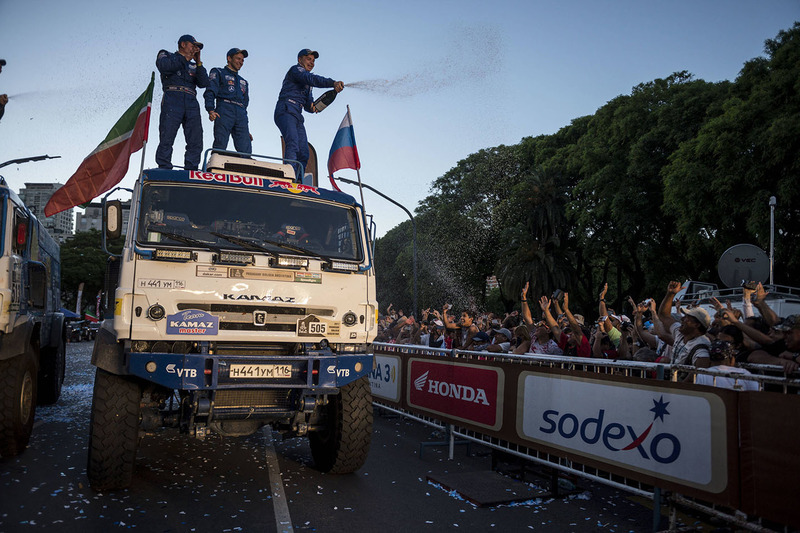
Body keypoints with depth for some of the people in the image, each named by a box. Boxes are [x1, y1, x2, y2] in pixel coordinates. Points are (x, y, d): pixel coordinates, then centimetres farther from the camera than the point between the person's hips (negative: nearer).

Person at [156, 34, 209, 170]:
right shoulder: (166, 55, 22)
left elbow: (204, 83, 12)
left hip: (191, 103, 4)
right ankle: (164, 169, -14)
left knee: (196, 141, -8)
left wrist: (198, 62, 7)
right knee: (167, 138, -13)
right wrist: (185, 58, 4)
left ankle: (191, 170, -8)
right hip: (173, 99, -4)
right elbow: (163, 65, -4)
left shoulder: (193, 66, 31)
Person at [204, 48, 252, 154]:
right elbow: (210, 92, 2)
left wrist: (246, 129, 21)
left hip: (241, 114, 4)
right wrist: (211, 110, -18)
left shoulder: (243, 82, 34)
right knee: (220, 146, -19)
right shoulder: (218, 73, 18)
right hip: (224, 111, -4)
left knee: (246, 151, -12)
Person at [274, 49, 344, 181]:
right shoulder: (295, 70, 6)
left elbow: (308, 104, 24)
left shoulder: (307, 84, 32)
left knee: (303, 154, -3)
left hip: (297, 116, 9)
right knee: (293, 144, -28)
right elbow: (312, 79, -15)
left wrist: (313, 107, -2)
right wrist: (333, 83, -28)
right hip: (286, 110, -9)